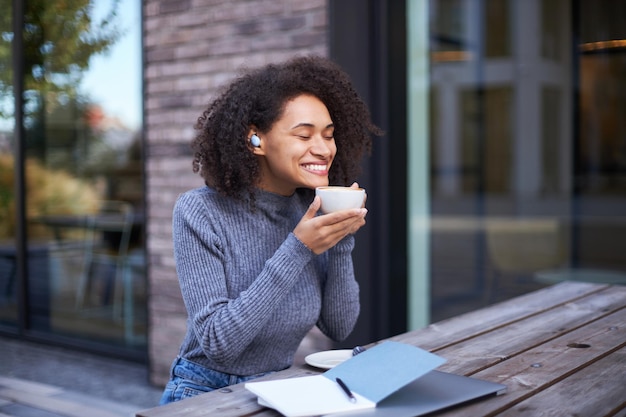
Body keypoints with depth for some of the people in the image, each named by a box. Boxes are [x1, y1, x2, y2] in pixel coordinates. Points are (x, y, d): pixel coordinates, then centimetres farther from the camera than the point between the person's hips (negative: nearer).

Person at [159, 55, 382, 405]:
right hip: (206, 392, -4)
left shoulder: (312, 210, -2)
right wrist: (297, 251, -25)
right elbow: (218, 342, -20)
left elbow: (339, 329, -1)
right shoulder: (200, 212, -14)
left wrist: (341, 239, -14)